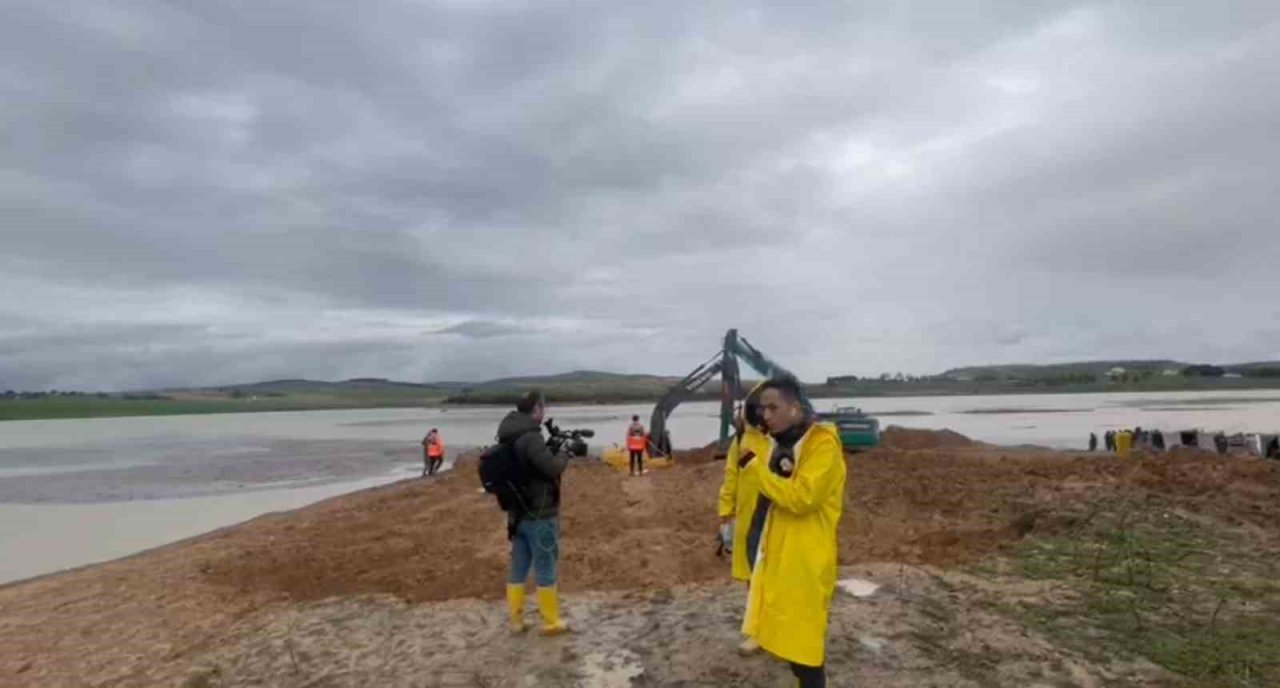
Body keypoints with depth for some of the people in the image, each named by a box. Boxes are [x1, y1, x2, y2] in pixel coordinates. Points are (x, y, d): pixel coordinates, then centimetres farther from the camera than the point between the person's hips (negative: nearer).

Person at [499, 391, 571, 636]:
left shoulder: (510, 437, 7)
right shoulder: (530, 437, -22)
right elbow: (551, 467, -25)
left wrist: (551, 449, 5)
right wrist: (564, 454, -7)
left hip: (518, 513, 8)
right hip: (539, 515, -8)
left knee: (518, 568, 14)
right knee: (545, 570, 3)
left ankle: (516, 621, 21)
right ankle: (551, 623, 14)